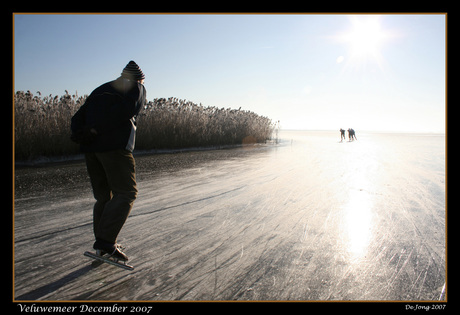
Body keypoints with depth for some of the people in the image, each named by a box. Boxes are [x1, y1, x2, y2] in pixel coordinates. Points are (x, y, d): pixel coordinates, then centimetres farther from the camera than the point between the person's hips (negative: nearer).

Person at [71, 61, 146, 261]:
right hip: (114, 147, -7)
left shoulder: (100, 90, 27)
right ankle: (106, 241, -9)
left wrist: (78, 133, 1)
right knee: (126, 193, -1)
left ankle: (102, 244, 16)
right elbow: (123, 111, -13)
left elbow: (78, 116, 16)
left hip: (89, 148, 7)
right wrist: (96, 131, -14)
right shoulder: (137, 89, 8)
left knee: (103, 196, 13)